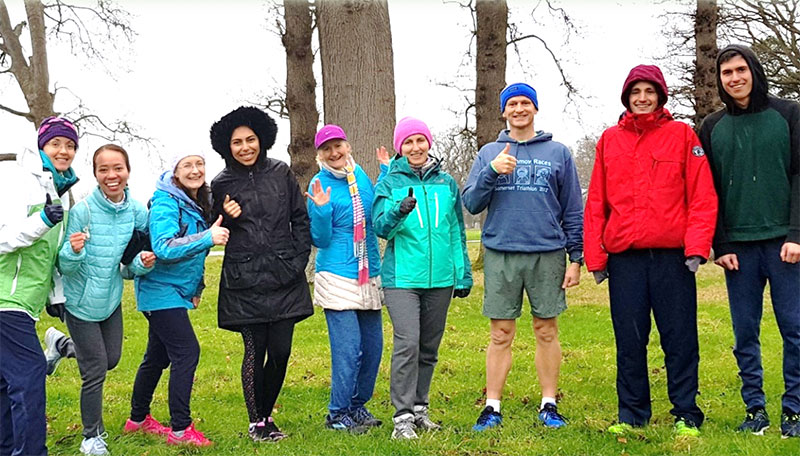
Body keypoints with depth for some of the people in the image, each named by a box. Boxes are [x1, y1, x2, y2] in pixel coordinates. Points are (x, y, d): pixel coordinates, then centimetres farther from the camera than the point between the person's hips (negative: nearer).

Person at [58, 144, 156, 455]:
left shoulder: (137, 212, -8)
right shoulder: (82, 211, -22)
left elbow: (128, 269, 2)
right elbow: (65, 268, -16)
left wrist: (142, 264, -19)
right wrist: (74, 251, -37)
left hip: (111, 300, 5)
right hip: (82, 303, -5)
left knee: (110, 360, 20)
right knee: (96, 372, 0)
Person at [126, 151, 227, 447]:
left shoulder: (199, 204, 9)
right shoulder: (166, 203, -18)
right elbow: (164, 247, -32)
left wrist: (196, 288, 20)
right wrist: (208, 238, -38)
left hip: (178, 292, 9)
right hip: (161, 291, -9)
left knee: (158, 356, 17)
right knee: (187, 352, -14)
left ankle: (138, 419, 31)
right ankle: (180, 429, -8)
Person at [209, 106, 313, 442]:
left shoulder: (281, 173, 7)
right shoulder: (222, 185, 3)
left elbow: (301, 219, 11)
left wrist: (299, 259, 3)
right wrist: (228, 218, -11)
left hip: (284, 278, 2)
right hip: (245, 282, -1)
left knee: (281, 351, 1)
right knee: (256, 349, -3)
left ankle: (266, 414, 22)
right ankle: (256, 423, 13)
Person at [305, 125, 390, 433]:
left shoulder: (360, 174, 9)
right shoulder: (320, 185, -8)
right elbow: (320, 240, -9)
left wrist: (387, 172, 9)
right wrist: (321, 210, -26)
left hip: (369, 275, 6)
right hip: (337, 277, -6)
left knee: (372, 346, 9)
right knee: (348, 348, -8)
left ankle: (358, 406, 25)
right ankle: (338, 415, 6)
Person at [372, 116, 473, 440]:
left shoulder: (447, 183, 11)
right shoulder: (389, 183, 2)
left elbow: (457, 232, 15)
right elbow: (380, 227, -8)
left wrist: (463, 274, 13)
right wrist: (399, 211, -28)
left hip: (440, 278, 4)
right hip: (402, 278, -3)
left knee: (429, 348, 10)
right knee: (407, 343, -14)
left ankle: (419, 409, 22)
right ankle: (403, 417, -9)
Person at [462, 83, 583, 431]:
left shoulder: (558, 153, 8)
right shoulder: (488, 153, 10)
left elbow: (573, 210, 8)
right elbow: (471, 203, 2)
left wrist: (576, 258, 2)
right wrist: (492, 171, -14)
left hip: (547, 254, 0)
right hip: (501, 254, 0)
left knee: (547, 331, 6)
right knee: (501, 334, 3)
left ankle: (549, 404, 16)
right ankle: (492, 407, 9)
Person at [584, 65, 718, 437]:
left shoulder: (682, 135, 5)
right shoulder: (609, 140, 11)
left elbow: (702, 195, -1)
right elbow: (596, 202, 9)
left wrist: (697, 246, -11)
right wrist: (595, 255, 3)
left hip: (673, 256, -2)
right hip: (623, 257, 2)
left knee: (680, 339, 2)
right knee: (629, 341, 7)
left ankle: (686, 415, 12)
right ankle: (631, 415, 17)